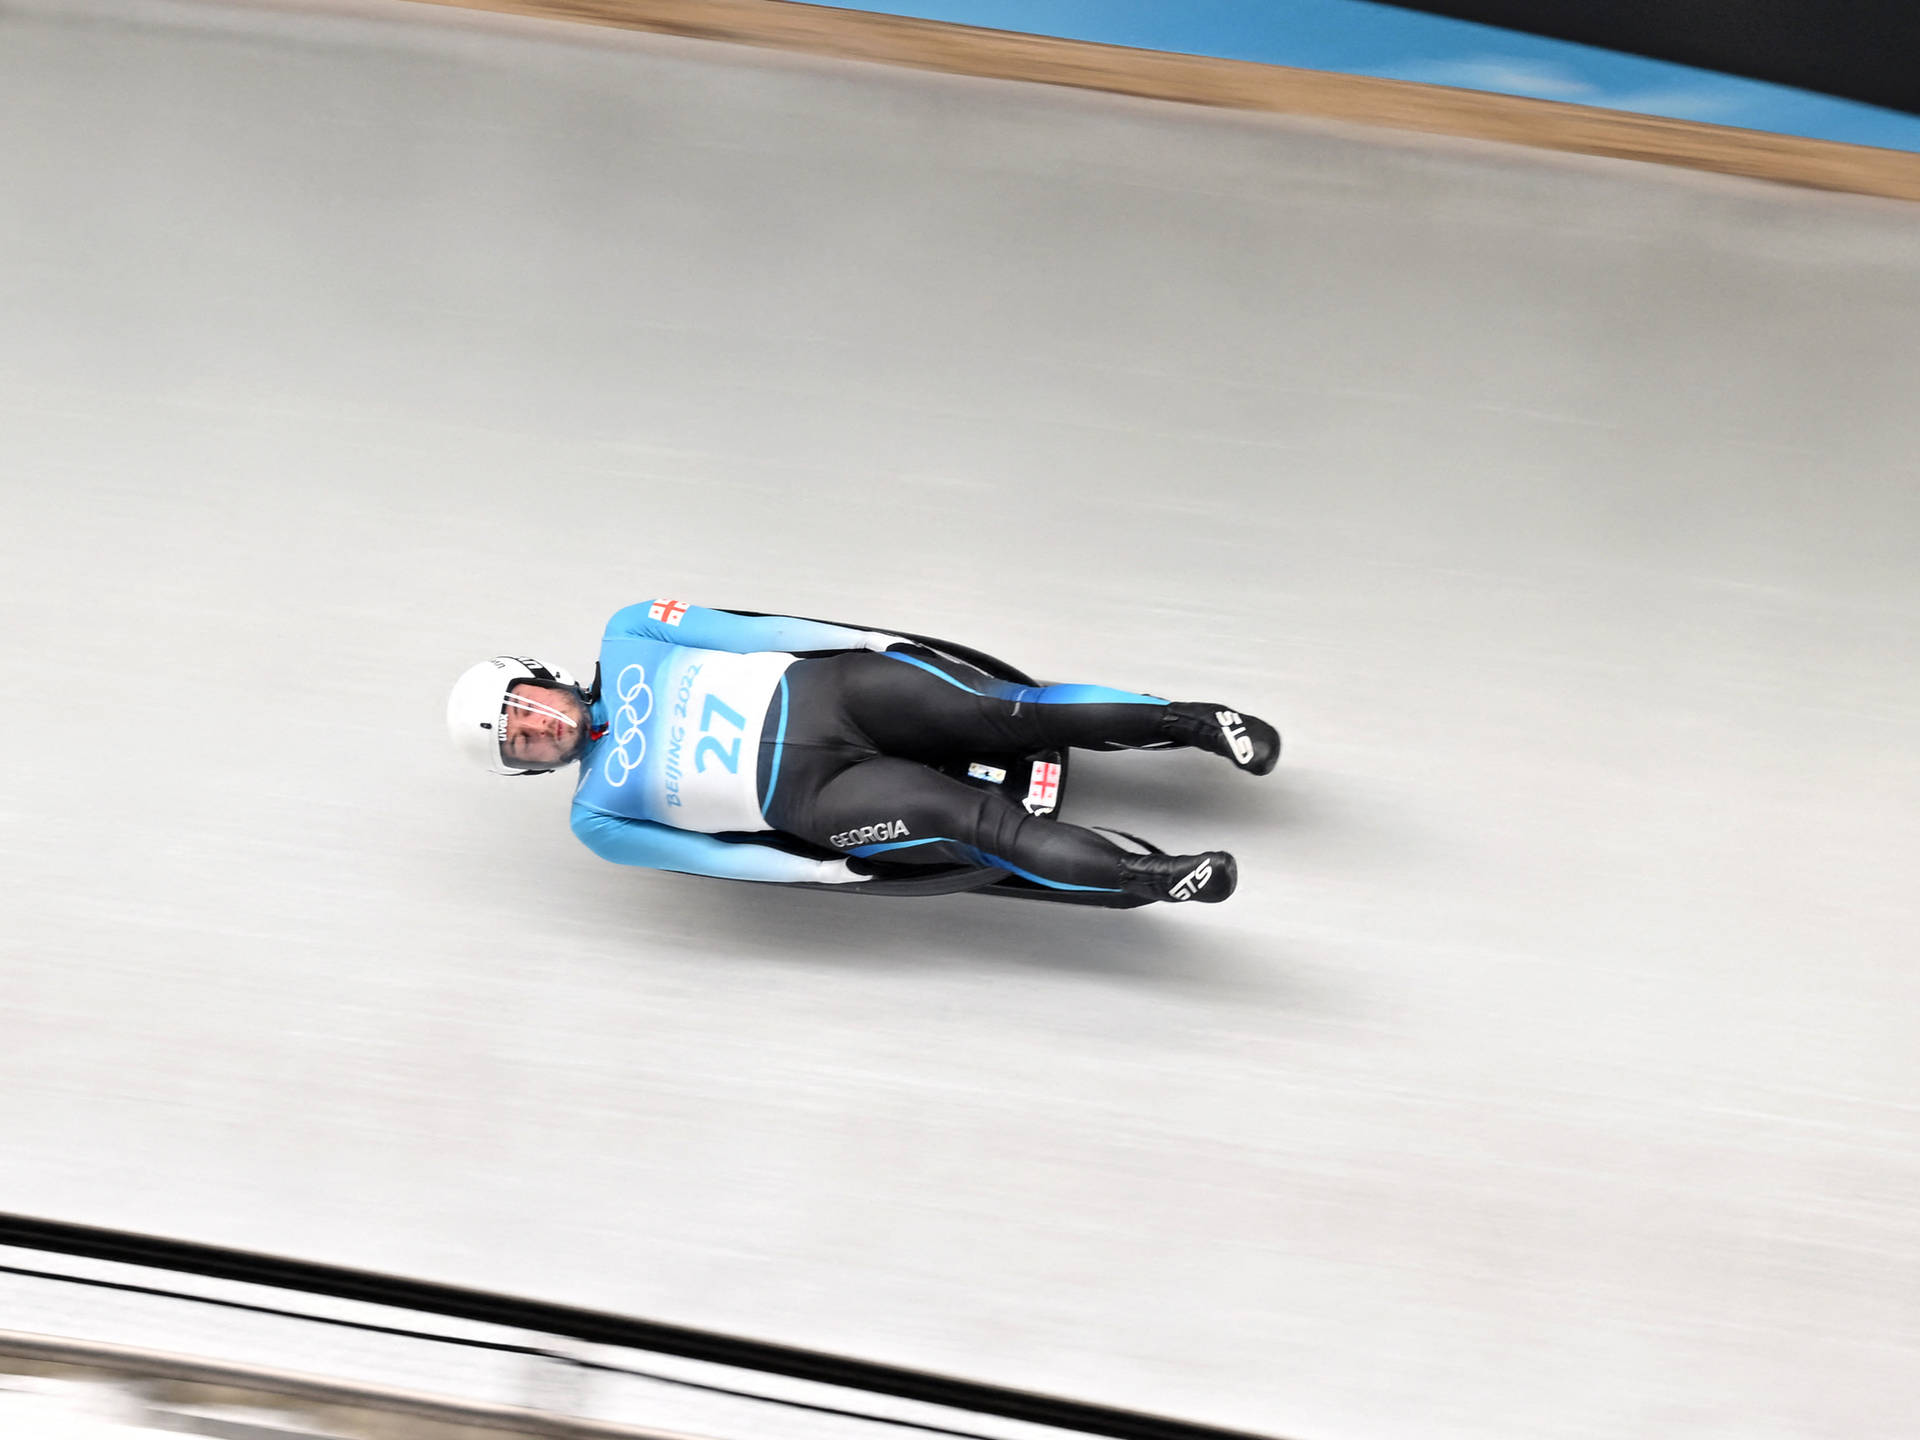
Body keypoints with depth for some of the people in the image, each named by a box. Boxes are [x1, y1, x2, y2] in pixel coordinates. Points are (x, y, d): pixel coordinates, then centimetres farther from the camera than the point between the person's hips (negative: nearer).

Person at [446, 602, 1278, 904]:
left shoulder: (626, 639, 10)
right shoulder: (598, 818, 7)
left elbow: (748, 631, 7)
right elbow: (706, 854, 1)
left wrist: (865, 641, 1)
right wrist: (821, 874, -7)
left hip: (819, 688, 2)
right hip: (804, 793, -2)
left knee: (1005, 712, -17)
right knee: (970, 821, -25)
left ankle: (1192, 721, -8)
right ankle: (1145, 878, -24)